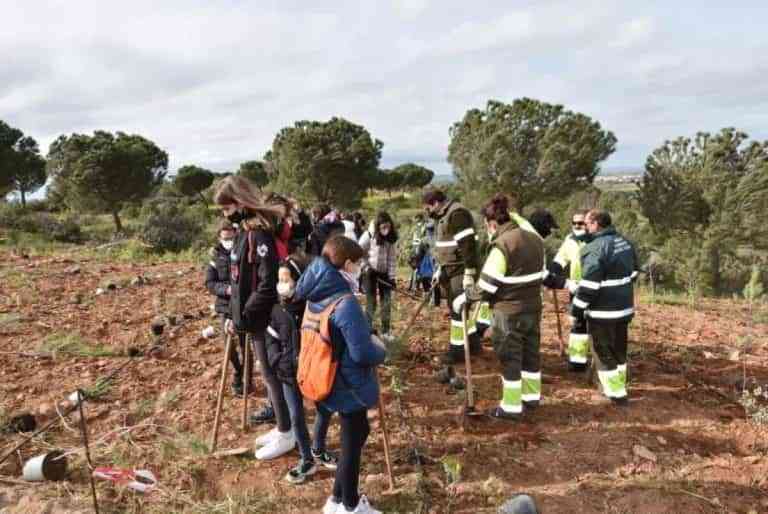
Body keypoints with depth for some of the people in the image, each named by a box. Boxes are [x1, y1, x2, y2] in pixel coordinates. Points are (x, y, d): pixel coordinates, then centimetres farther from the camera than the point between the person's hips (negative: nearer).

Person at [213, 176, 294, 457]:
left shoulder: (260, 233, -21)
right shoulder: (246, 229, 9)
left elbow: (268, 285, -25)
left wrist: (242, 319, -20)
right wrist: (235, 315, 10)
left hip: (265, 319, -9)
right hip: (255, 318, 9)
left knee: (273, 375, 4)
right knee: (269, 374, 18)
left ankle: (287, 436, 20)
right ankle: (283, 428, 33)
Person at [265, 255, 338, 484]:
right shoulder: (277, 308, -7)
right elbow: (272, 340, 1)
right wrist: (277, 360, -14)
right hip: (289, 371, 2)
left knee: (324, 410, 16)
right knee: (296, 416, 9)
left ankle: (318, 449, 42)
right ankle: (307, 460, 28)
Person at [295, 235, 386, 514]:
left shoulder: (317, 296, 1)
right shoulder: (346, 303, -26)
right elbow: (361, 352, -27)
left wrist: (368, 339, 12)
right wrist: (380, 350, -6)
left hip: (331, 380, 9)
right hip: (351, 385, -9)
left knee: (358, 432, 24)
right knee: (352, 443, 10)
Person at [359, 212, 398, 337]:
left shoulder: (392, 238, -4)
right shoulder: (369, 235, -16)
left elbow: (392, 258, 0)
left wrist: (392, 276, -4)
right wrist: (366, 267, -13)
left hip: (385, 273, 4)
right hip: (370, 272, -4)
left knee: (387, 302, 5)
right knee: (371, 302, -3)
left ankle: (386, 331, 17)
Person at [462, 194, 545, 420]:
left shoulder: (502, 245, -20)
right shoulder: (535, 239, 4)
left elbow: (486, 285, -19)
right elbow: (539, 274, 11)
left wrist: (465, 297, -5)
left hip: (509, 313, -8)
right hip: (533, 308, 8)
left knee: (509, 359, 4)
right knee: (531, 354, 20)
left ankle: (511, 407, 14)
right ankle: (531, 397, 35)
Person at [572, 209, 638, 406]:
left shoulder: (595, 248, -21)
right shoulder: (625, 243, 7)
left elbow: (589, 285, -24)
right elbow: (633, 273, 17)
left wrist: (577, 310, -14)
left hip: (603, 311, -8)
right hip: (625, 307, 9)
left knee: (604, 353, 6)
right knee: (619, 349, 22)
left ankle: (616, 393, 12)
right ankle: (619, 385, 36)